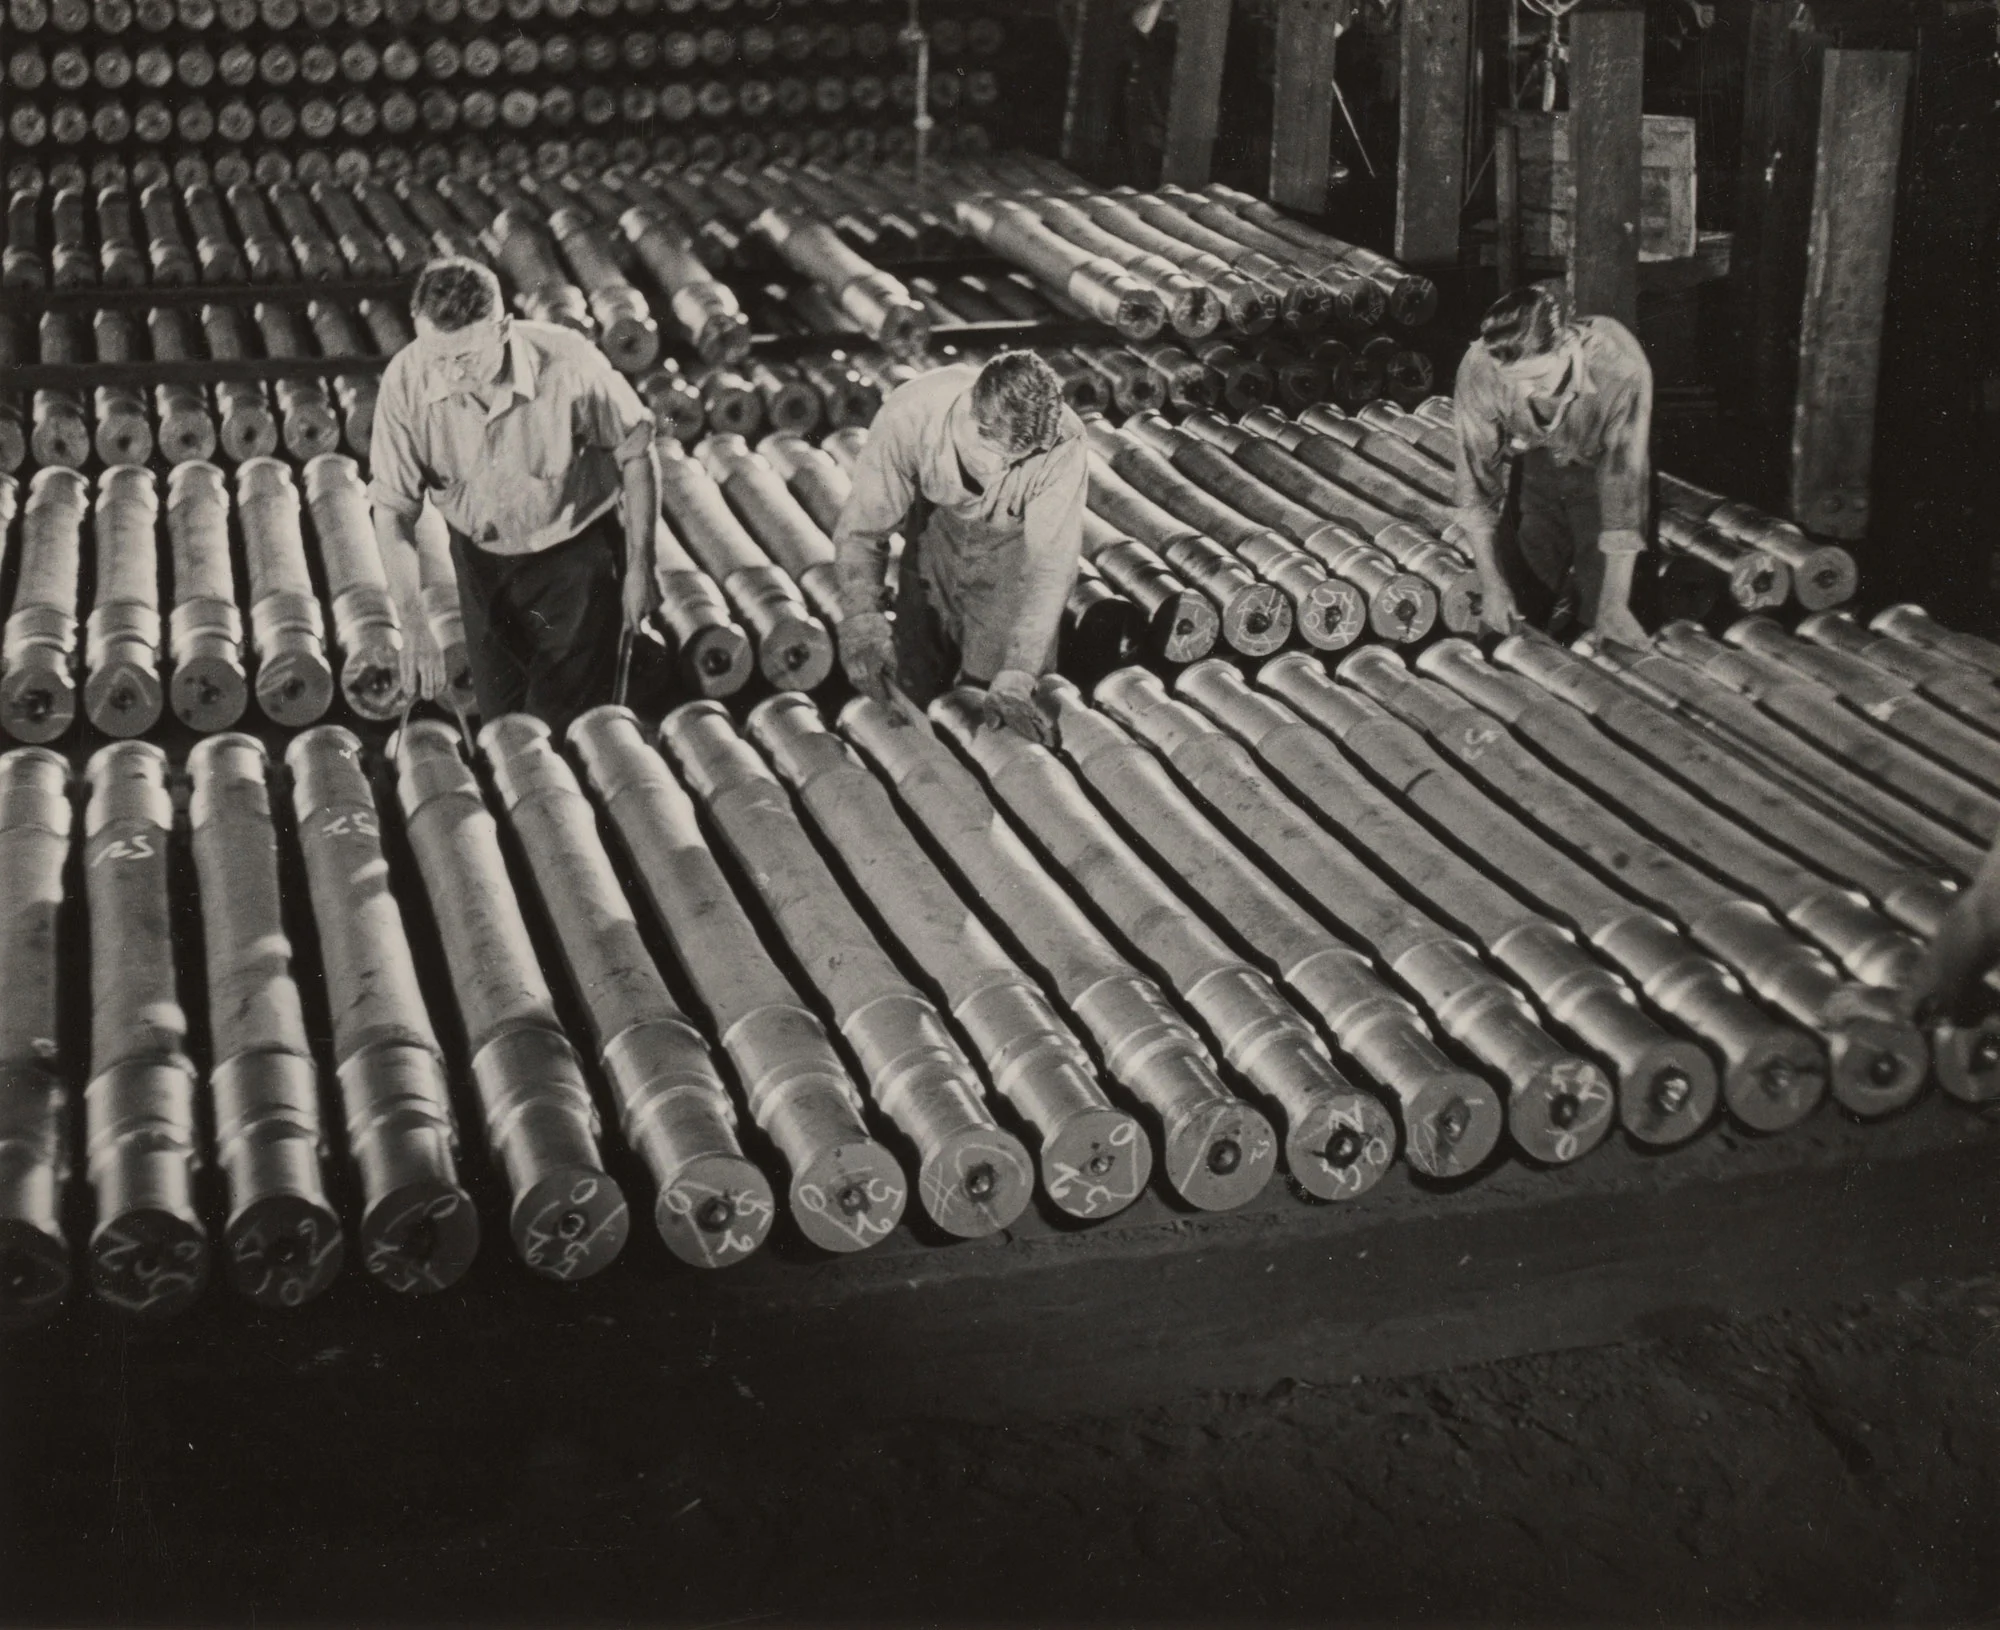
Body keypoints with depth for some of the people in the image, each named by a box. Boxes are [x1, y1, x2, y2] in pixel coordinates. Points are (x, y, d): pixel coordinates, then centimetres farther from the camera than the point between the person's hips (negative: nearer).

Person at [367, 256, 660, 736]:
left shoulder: (568, 364, -28)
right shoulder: (405, 380, -21)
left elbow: (634, 456, -11)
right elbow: (393, 509, -14)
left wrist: (639, 569, -8)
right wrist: (413, 624, -22)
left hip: (575, 550, -3)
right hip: (480, 557, 3)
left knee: (560, 728, -5)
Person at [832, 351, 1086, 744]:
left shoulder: (1062, 444, -36)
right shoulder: (911, 414, -34)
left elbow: (1051, 564, -35)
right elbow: (862, 528, -27)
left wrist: (1016, 677, -42)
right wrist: (861, 619, -44)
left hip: (1015, 546, -1)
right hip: (935, 532, 1)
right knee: (911, 691, 5)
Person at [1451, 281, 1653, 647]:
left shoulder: (1621, 368, -39)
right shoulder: (1479, 368, -32)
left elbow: (1624, 483, -35)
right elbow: (1476, 477, -21)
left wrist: (1614, 608, -33)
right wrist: (1491, 583, -21)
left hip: (1597, 469, -2)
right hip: (1535, 473, 2)